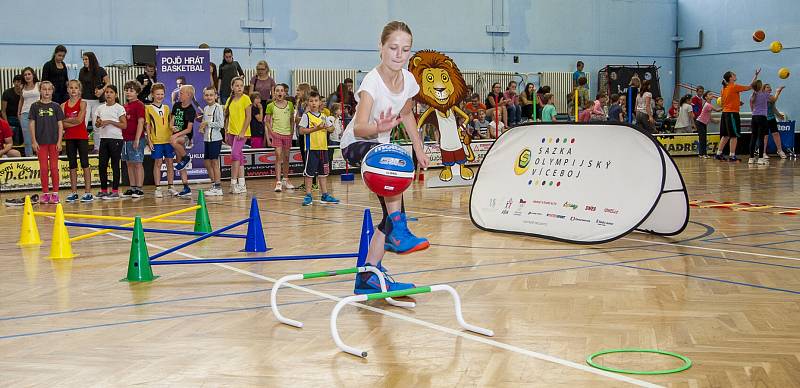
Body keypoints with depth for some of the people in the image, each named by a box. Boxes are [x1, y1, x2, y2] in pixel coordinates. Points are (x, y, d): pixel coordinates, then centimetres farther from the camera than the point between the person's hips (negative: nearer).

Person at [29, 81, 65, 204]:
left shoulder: (56, 106, 3)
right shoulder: (35, 106, 4)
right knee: (43, 168, 3)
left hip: (54, 141, 0)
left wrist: (59, 141, -4)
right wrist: (34, 141, -3)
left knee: (54, 168, 2)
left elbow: (60, 125, 3)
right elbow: (32, 124, 3)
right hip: (41, 142, 0)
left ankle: (55, 193, 8)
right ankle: (45, 193, 10)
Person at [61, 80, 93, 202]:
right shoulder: (64, 105, 7)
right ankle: (74, 193, 12)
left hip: (82, 136, -4)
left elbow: (79, 119, -15)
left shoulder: (82, 103, -3)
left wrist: (66, 120, -6)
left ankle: (88, 192, -1)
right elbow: (62, 124, -3)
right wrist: (74, 122, -14)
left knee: (85, 163, -2)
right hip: (69, 137, 4)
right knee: (72, 165, 7)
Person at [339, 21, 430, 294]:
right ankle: (398, 232, -33)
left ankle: (369, 276, 8)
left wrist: (419, 148, 16)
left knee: (394, 214, 1)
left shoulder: (408, 80, -7)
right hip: (355, 145, -8)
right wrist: (378, 128, -61)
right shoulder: (372, 82, -27)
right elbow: (359, 128, -41)